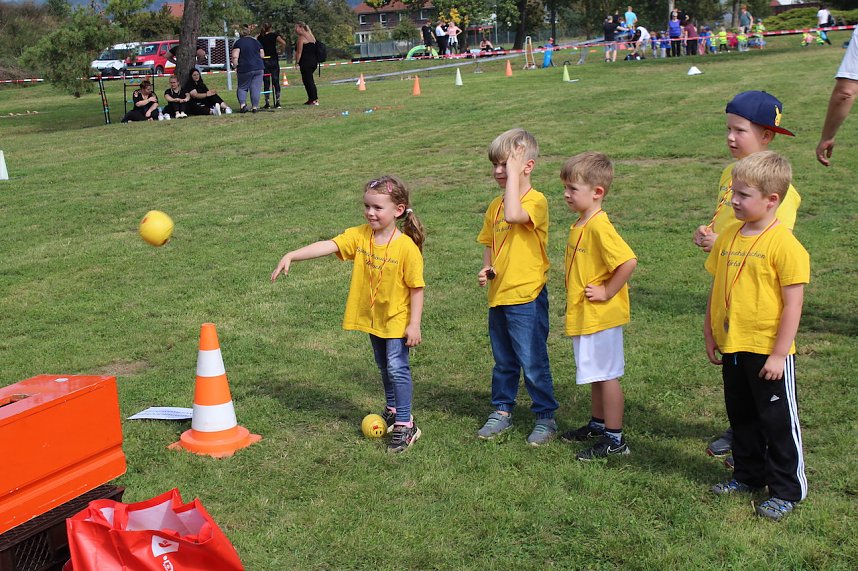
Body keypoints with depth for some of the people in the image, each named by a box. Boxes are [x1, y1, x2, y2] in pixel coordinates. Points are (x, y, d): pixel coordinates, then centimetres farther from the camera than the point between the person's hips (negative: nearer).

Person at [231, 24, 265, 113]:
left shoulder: (238, 43, -2)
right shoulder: (256, 41, 11)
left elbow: (235, 57, -11)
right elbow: (262, 56, 15)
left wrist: (235, 67, -3)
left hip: (245, 69, -3)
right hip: (259, 68, 3)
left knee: (242, 87, 10)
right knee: (256, 88, 4)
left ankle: (242, 104, -6)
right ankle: (255, 106, 1)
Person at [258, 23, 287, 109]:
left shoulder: (259, 37, 6)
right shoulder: (274, 35, -1)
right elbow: (283, 43, -15)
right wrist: (281, 50, 1)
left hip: (264, 61, 1)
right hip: (273, 60, -1)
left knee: (266, 83, 4)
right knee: (276, 82, 4)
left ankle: (267, 103, 1)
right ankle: (277, 103, 2)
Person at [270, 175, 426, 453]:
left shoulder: (407, 247, -20)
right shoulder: (359, 236, -8)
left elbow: (416, 287, -16)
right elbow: (327, 245, -20)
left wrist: (414, 324, -17)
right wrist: (291, 255, -32)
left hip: (397, 319, -6)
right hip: (372, 317, 6)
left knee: (396, 367, -10)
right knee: (384, 367, 21)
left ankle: (405, 425, 1)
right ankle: (393, 409, 41)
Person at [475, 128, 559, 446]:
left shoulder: (536, 200, -14)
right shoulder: (495, 205, 9)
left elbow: (514, 215, -35)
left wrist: (513, 173, -26)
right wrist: (486, 269, 0)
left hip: (526, 297, -7)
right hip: (498, 296, 7)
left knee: (533, 364, 2)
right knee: (503, 362, 19)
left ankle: (545, 417, 16)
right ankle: (502, 411, 32)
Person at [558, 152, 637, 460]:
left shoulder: (599, 227, -22)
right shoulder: (580, 224, 8)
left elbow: (628, 261, -31)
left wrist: (607, 292, -21)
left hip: (600, 316, -9)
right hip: (584, 316, 9)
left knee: (606, 374, 0)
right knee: (595, 374, 21)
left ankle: (614, 438, 10)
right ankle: (598, 424, 36)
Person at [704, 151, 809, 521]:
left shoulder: (784, 244, -16)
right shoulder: (729, 236, 4)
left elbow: (793, 304, -16)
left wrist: (779, 354, -16)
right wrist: (709, 334, 12)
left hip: (769, 352, -7)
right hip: (732, 348, 7)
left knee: (778, 421, 6)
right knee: (741, 417, 19)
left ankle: (787, 490, 20)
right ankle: (749, 476, 36)